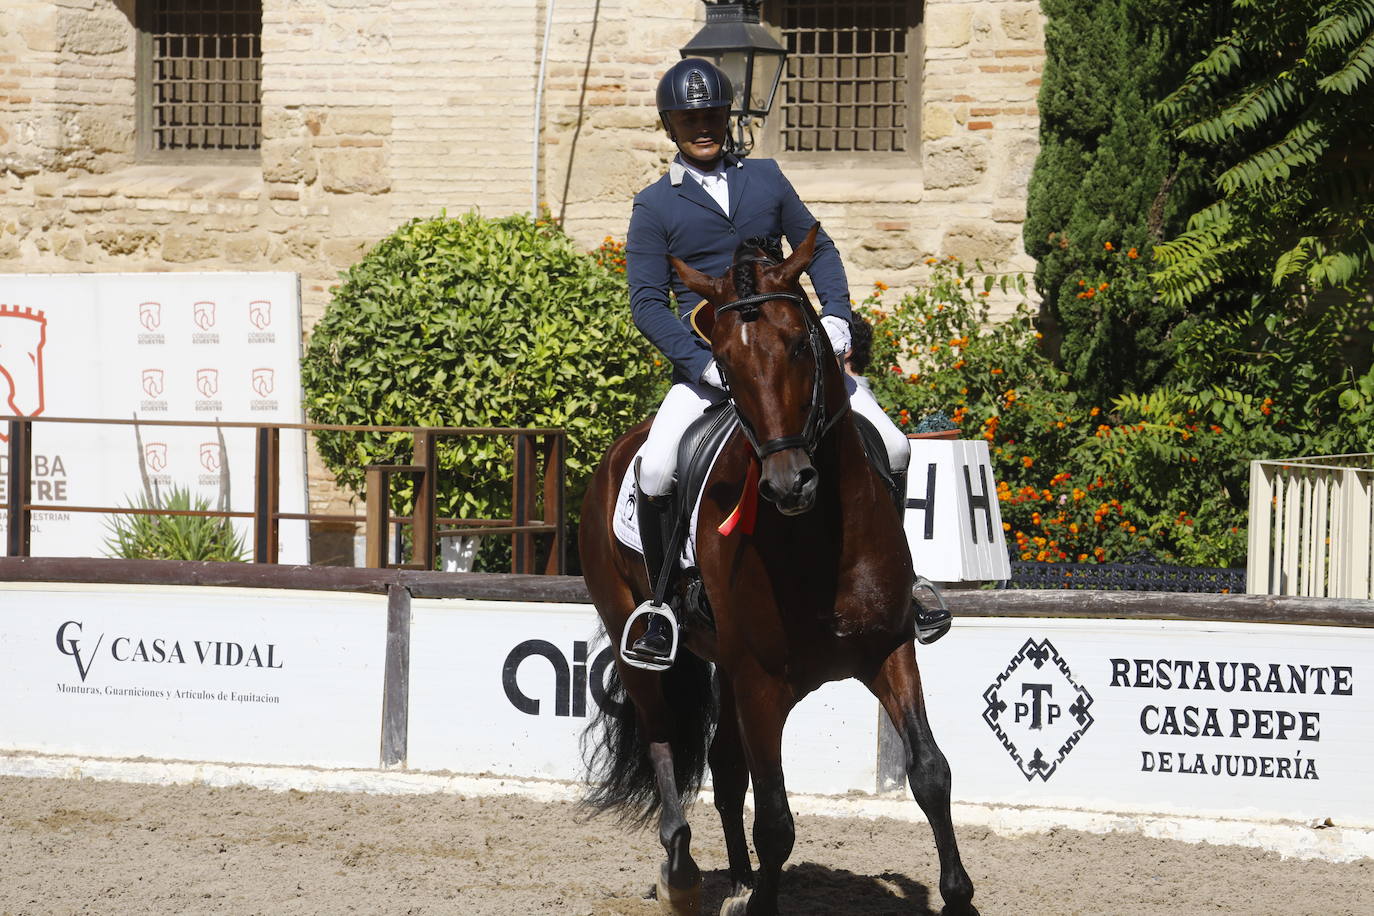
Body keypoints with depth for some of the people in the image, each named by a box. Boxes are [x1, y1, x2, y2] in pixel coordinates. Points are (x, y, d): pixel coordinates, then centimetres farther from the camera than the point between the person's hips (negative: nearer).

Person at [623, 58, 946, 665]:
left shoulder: (765, 178, 11)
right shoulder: (655, 206, 2)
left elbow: (817, 250, 17)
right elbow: (647, 302, -2)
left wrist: (836, 315, -1)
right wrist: (703, 362, -16)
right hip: (705, 359, -3)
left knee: (891, 450, -6)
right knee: (655, 472, -25)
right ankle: (664, 602, -6)